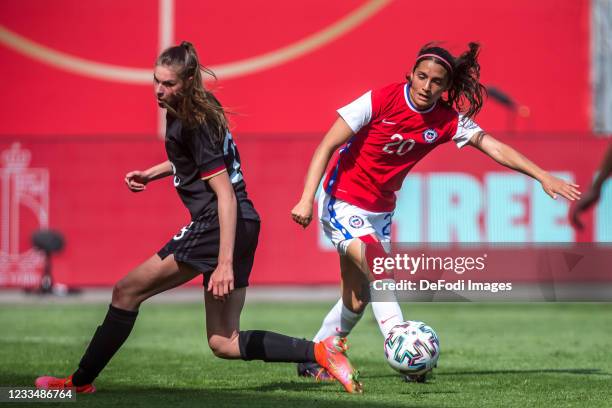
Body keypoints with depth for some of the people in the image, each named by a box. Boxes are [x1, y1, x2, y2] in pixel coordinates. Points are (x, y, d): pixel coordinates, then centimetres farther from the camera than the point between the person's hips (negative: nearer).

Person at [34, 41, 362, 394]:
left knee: (127, 291, 0)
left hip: (217, 228, -10)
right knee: (224, 343, 9)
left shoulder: (195, 124, -16)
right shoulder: (202, 106, 11)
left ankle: (81, 382, 6)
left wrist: (225, 263, -24)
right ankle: (319, 351, -1)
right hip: (241, 228, 10)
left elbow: (225, 194, -20)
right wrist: (150, 174, 20)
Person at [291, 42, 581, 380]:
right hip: (342, 203, -6)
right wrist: (306, 200, -22)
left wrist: (544, 177, -20)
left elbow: (496, 149, -10)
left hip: (380, 210, 6)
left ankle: (313, 361, 24)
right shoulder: (381, 100, -20)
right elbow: (327, 146, -17)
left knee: (358, 299, 7)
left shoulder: (447, 120, -8)